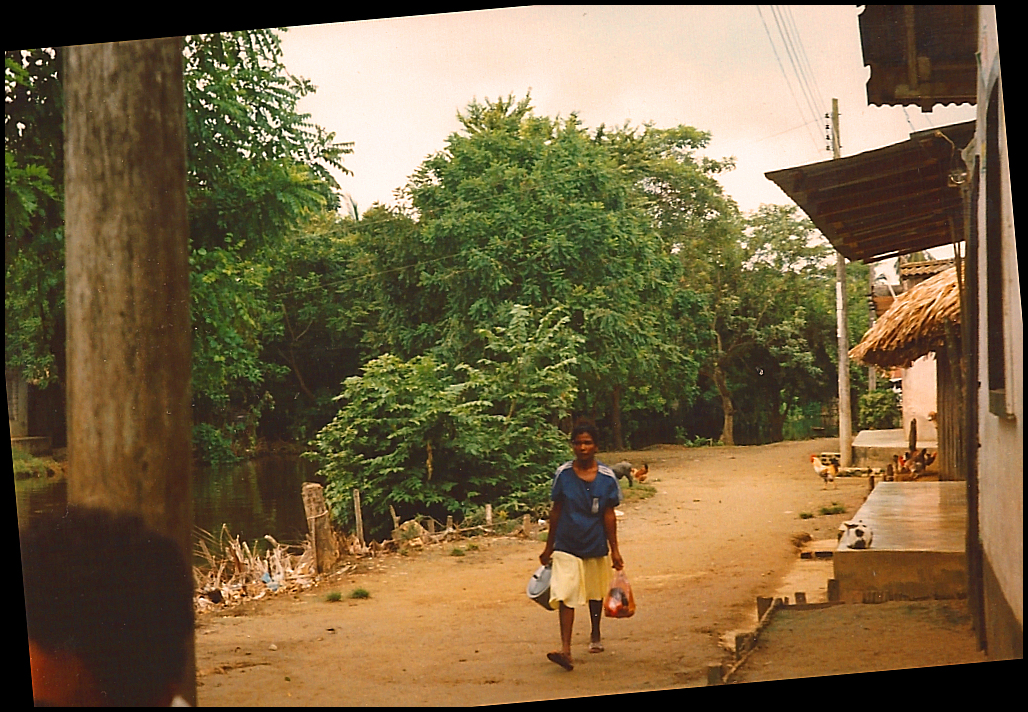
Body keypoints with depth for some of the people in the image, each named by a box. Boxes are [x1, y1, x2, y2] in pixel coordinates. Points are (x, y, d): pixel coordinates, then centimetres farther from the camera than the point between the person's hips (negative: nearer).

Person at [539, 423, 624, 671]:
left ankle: (595, 635, 42)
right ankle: (565, 649, -17)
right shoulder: (563, 474, -5)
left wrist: (614, 550, 0)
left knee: (595, 593, 19)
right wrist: (549, 547, 6)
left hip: (596, 546, 1)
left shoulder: (607, 477, -5)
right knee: (566, 595, -13)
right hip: (567, 545, -1)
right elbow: (556, 511, 2)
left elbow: (609, 515, -1)